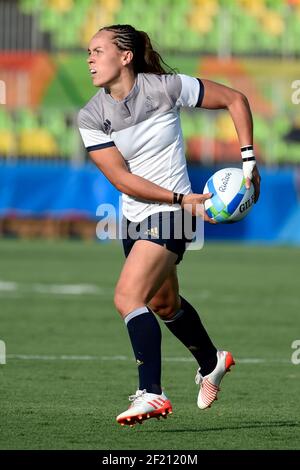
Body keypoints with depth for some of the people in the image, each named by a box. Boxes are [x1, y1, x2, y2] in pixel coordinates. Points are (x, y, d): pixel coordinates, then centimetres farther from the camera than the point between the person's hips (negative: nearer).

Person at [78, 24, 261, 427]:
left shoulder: (167, 88, -15)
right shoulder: (91, 117, -7)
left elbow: (235, 100, -3)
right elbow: (122, 179, -12)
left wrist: (249, 161, -7)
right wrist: (180, 198, -21)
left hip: (169, 214, -6)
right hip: (135, 215, 6)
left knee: (128, 297, -22)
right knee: (163, 303, 23)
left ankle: (152, 393, -22)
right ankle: (211, 363, 49)